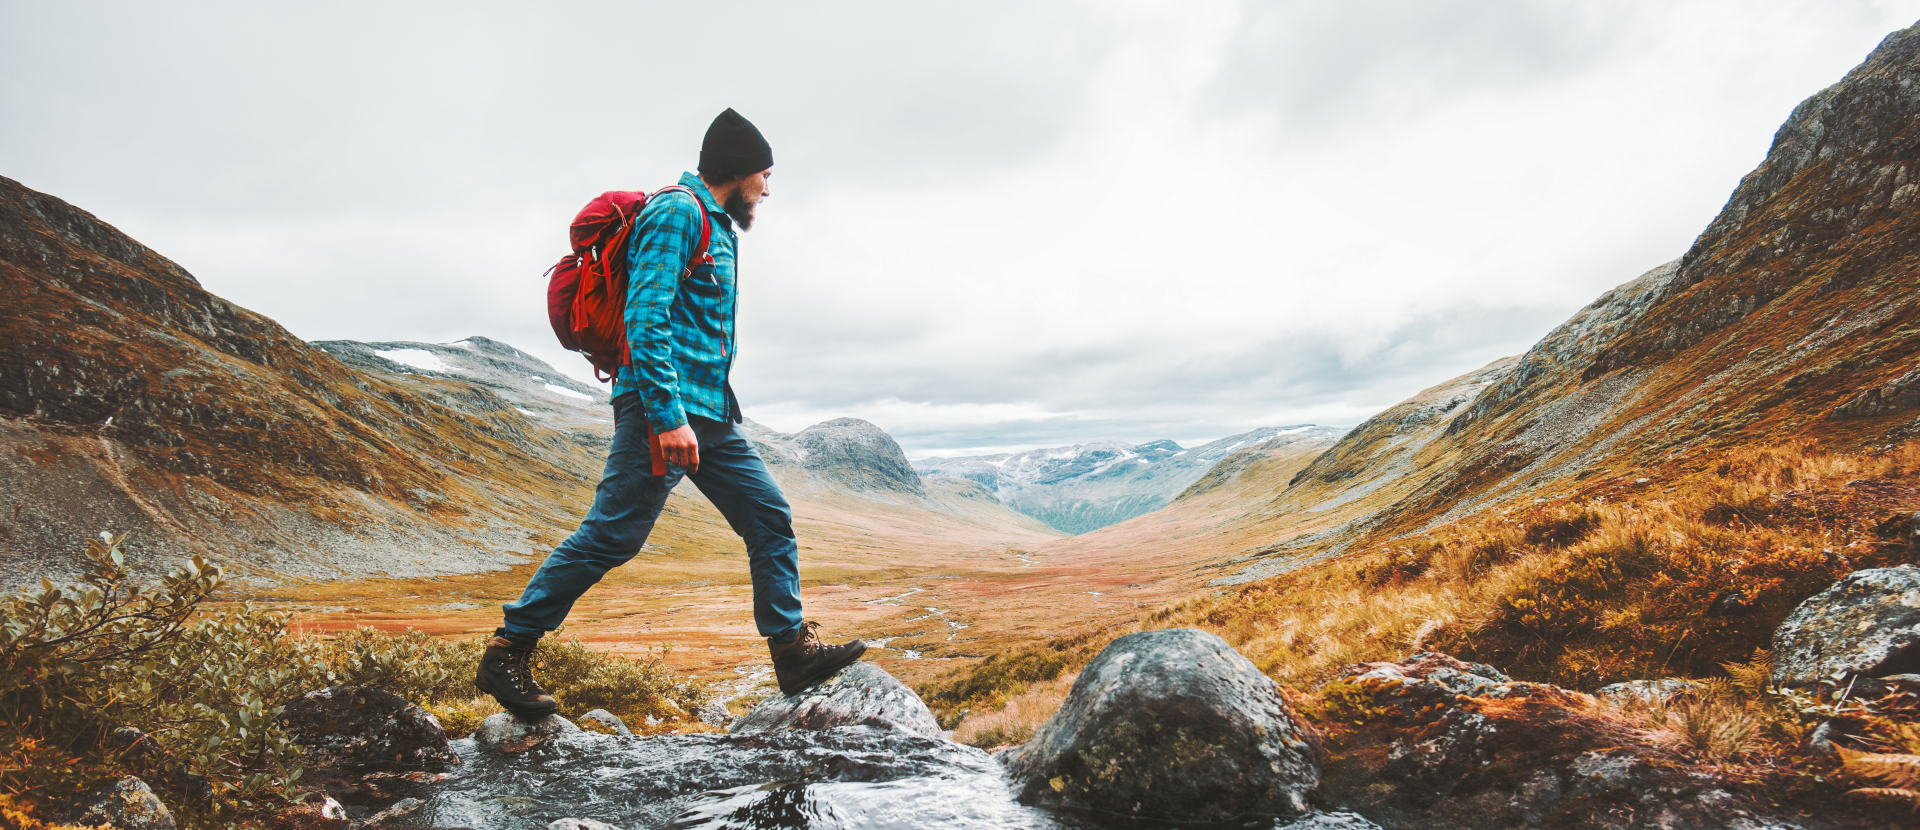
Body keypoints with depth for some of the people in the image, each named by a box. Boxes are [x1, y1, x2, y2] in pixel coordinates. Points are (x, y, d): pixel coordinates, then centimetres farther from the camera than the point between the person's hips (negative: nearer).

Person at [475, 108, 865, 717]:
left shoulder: (716, 226, 22)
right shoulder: (678, 213, -8)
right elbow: (645, 319, -19)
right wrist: (668, 416, -25)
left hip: (710, 414, 10)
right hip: (666, 405, -10)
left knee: (771, 518, 5)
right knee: (612, 535, -8)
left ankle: (792, 650, 10)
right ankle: (508, 652, 4)